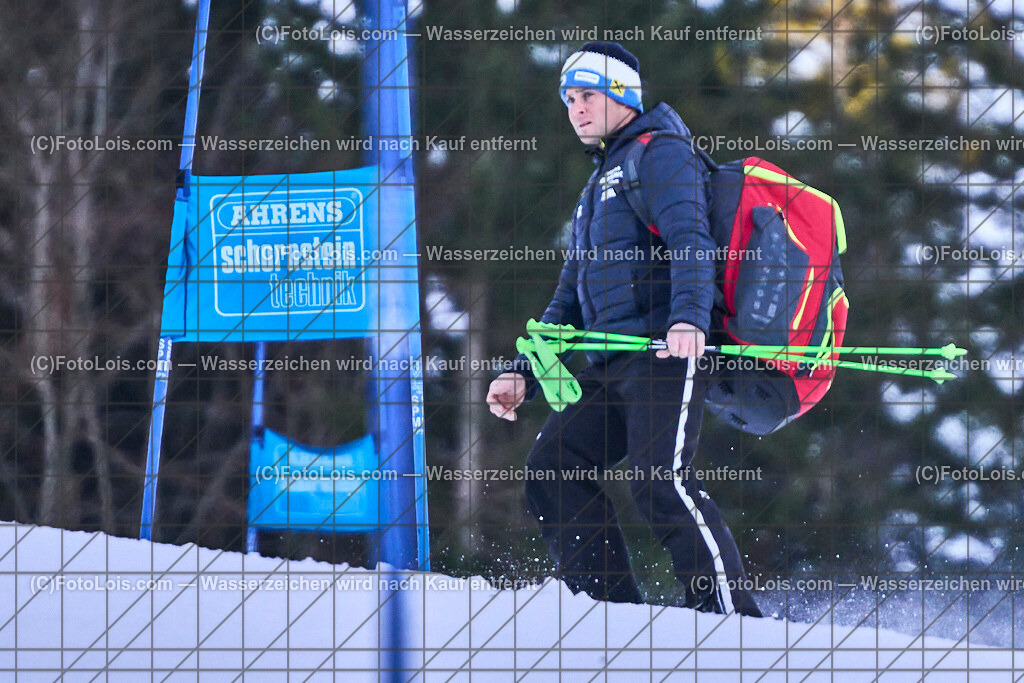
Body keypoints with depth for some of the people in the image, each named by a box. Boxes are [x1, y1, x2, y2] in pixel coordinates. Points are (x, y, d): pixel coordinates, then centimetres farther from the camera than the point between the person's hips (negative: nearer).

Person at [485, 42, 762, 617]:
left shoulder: (660, 154, 2)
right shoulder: (595, 191, 31)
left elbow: (691, 241, -16)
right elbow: (570, 299, 34)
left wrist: (688, 317, -34)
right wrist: (525, 373, 22)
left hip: (665, 354, -9)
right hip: (611, 367, 9)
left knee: (659, 478, -24)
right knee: (552, 470, -5)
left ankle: (734, 617, -24)